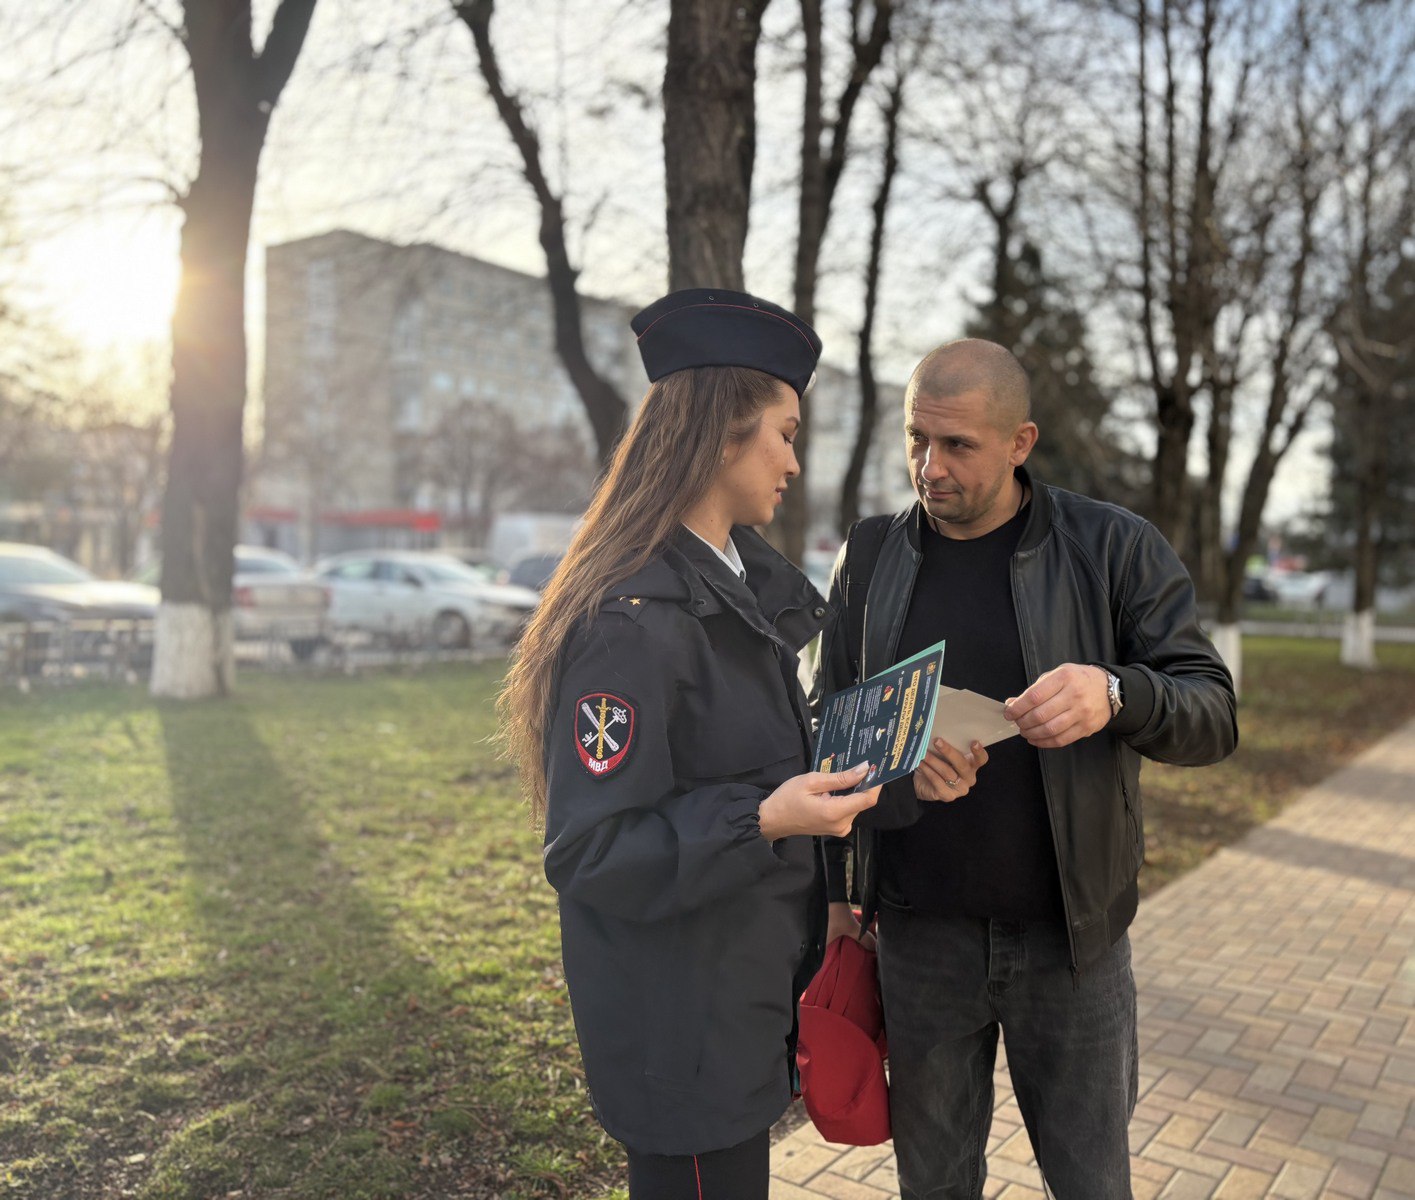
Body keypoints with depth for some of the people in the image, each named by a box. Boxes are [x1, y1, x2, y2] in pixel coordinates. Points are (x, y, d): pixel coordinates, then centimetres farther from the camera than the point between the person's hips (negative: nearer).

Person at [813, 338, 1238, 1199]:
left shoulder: (1116, 549, -6)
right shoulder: (870, 557, 1)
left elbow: (1213, 717, -10)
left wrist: (1116, 693, -32)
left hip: (1069, 932, -1)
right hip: (923, 932, 2)